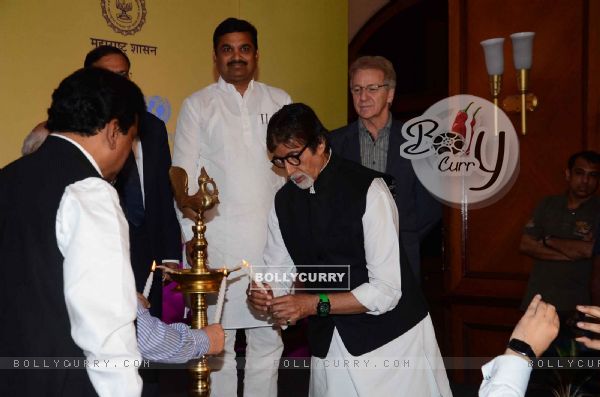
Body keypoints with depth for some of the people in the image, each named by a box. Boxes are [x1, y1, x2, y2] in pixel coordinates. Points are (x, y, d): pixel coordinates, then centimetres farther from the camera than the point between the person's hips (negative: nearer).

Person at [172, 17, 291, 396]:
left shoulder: (279, 101, 11)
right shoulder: (197, 105, 5)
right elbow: (184, 176, 3)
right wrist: (191, 235, -4)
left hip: (272, 237, 2)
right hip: (217, 237, -2)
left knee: (268, 338, 6)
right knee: (217, 339, 3)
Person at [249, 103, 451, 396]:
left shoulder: (368, 190, -17)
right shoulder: (283, 202, 2)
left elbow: (387, 290, -19)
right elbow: (278, 273, 9)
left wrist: (314, 304, -24)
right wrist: (263, 294, -14)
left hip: (389, 336, -4)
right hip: (327, 344, 4)